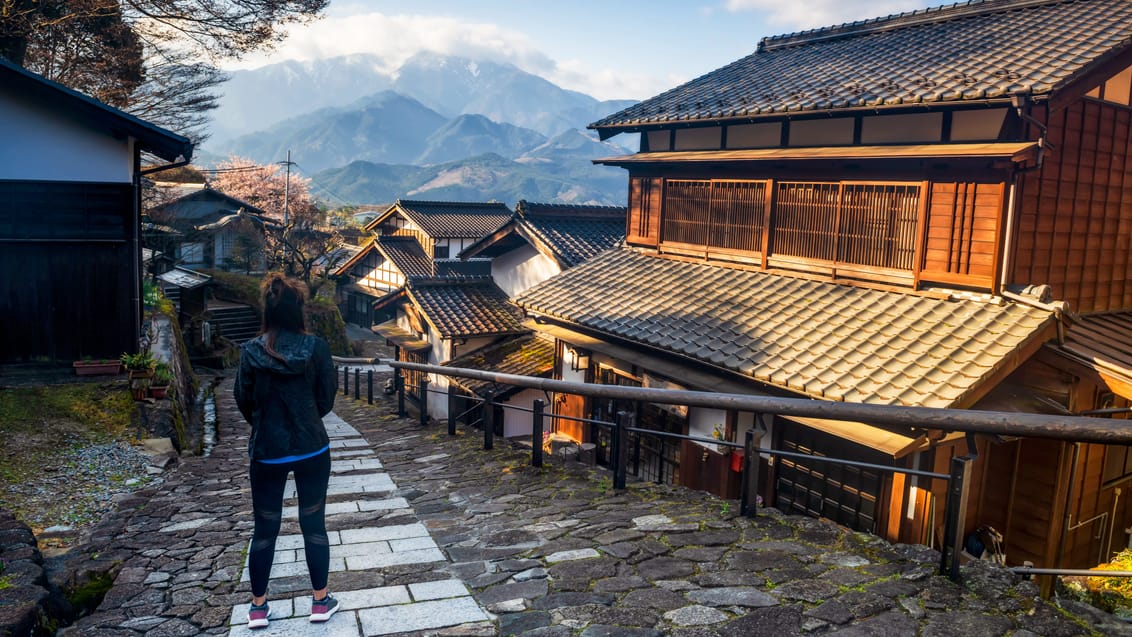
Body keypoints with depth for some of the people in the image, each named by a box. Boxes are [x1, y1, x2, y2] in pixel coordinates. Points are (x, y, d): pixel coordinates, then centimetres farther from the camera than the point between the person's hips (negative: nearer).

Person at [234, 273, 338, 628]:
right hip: (312, 449, 0)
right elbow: (327, 399, -2)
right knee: (314, 524, 11)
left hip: (267, 452, 1)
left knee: (265, 529, 12)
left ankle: (258, 607, 23)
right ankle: (320, 601, 21)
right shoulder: (316, 348, -10)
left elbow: (243, 401, 2)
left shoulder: (251, 351, -8)